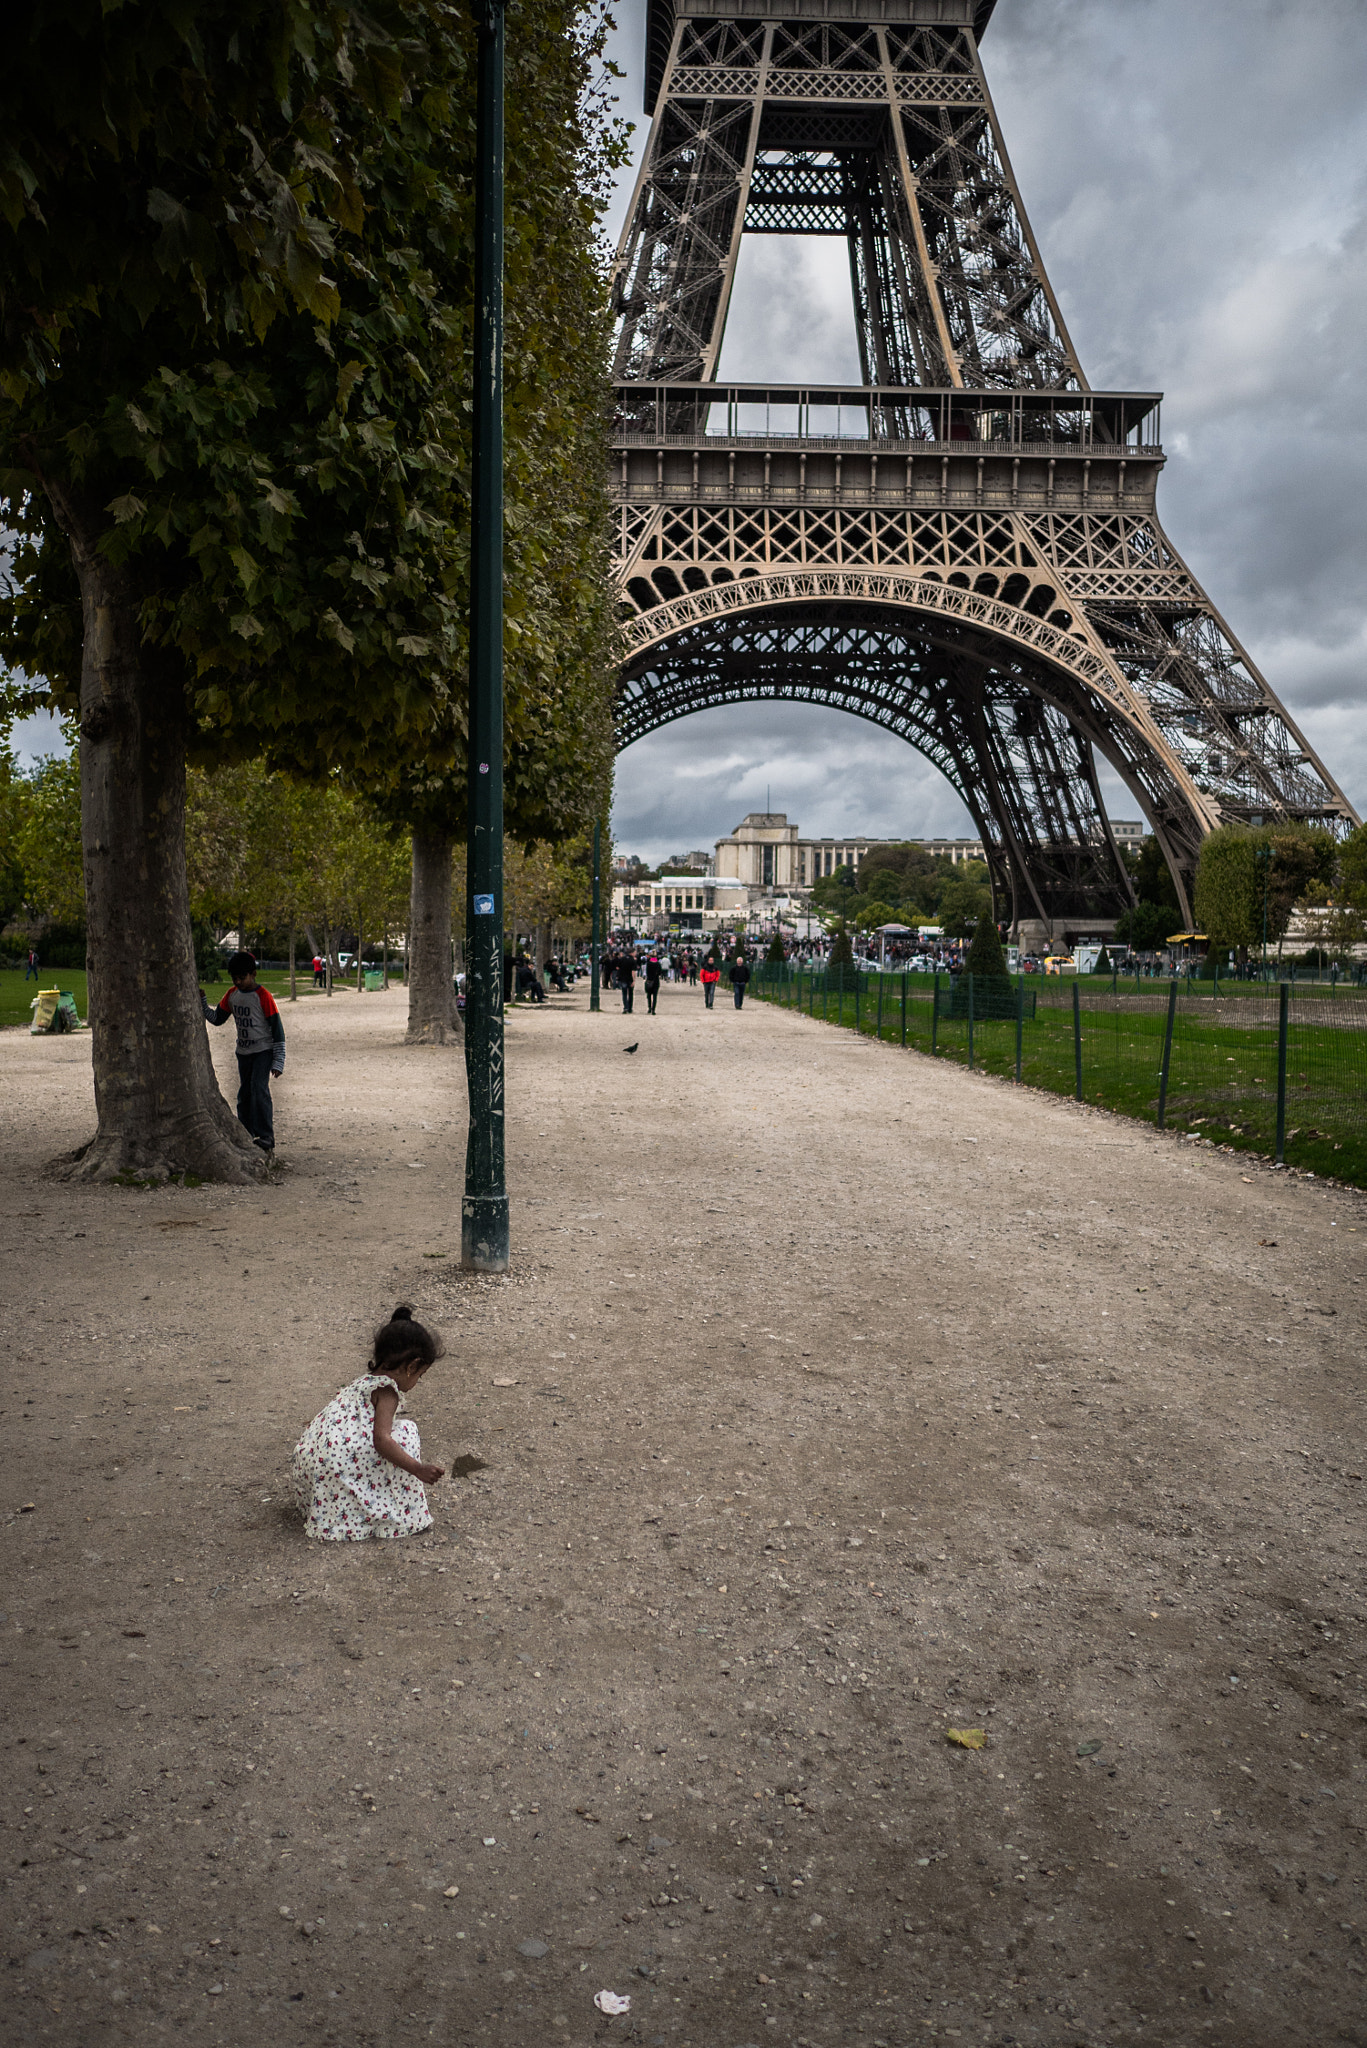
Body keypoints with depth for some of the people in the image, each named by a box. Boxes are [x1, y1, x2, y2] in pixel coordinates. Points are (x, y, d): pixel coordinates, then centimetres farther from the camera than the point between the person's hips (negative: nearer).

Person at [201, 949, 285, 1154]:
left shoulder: (263, 996, -14)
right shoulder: (232, 995, 5)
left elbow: (277, 1027, -13)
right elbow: (217, 1019, 14)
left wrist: (278, 1061, -16)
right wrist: (202, 1003, -3)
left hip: (263, 1051, -7)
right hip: (243, 1052, 7)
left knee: (259, 1090, -20)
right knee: (244, 1094, 10)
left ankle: (265, 1139, -21)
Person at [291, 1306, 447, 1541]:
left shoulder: (366, 1381, 22)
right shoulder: (386, 1390, -6)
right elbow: (381, 1440, -17)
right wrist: (419, 1470, -15)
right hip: (337, 1461, -10)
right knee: (405, 1431, -5)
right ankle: (400, 1516, -2)